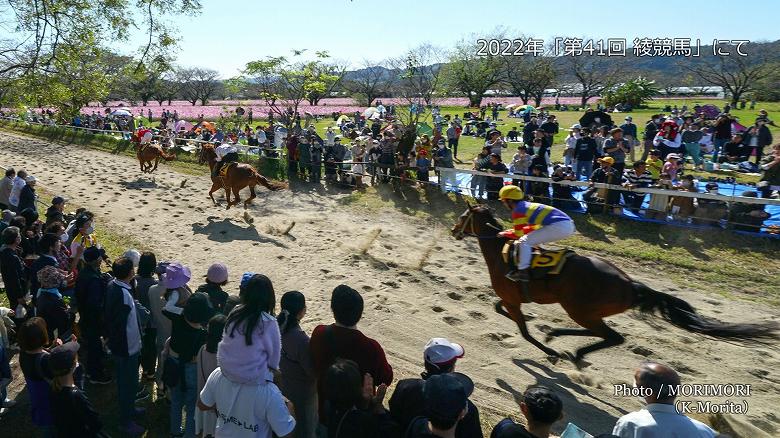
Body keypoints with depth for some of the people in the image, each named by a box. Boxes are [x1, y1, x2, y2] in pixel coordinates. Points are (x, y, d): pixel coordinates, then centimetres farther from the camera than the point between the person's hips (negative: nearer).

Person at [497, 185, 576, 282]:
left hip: (559, 226, -9)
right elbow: (533, 228, 31)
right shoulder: (527, 205, 22)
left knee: (524, 241, -5)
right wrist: (512, 230, 27)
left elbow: (517, 234, -1)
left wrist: (505, 233, 18)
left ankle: (522, 271, -10)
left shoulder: (517, 210, -4)